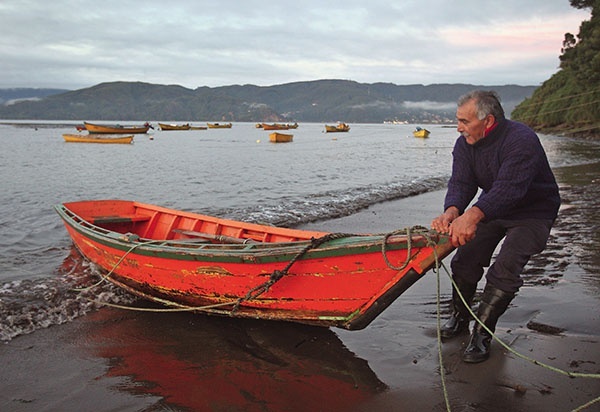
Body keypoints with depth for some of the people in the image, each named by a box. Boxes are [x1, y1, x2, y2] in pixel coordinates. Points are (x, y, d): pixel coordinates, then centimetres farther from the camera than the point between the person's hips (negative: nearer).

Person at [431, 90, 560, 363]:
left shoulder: (522, 140, -30)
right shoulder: (465, 144, -8)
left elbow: (509, 188, -44)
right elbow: (461, 182, -19)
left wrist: (472, 216, -60)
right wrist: (451, 212, -43)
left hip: (532, 214, -6)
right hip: (491, 209, 6)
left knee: (504, 271, -19)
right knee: (464, 261, -4)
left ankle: (482, 334, -5)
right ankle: (459, 318, 20)